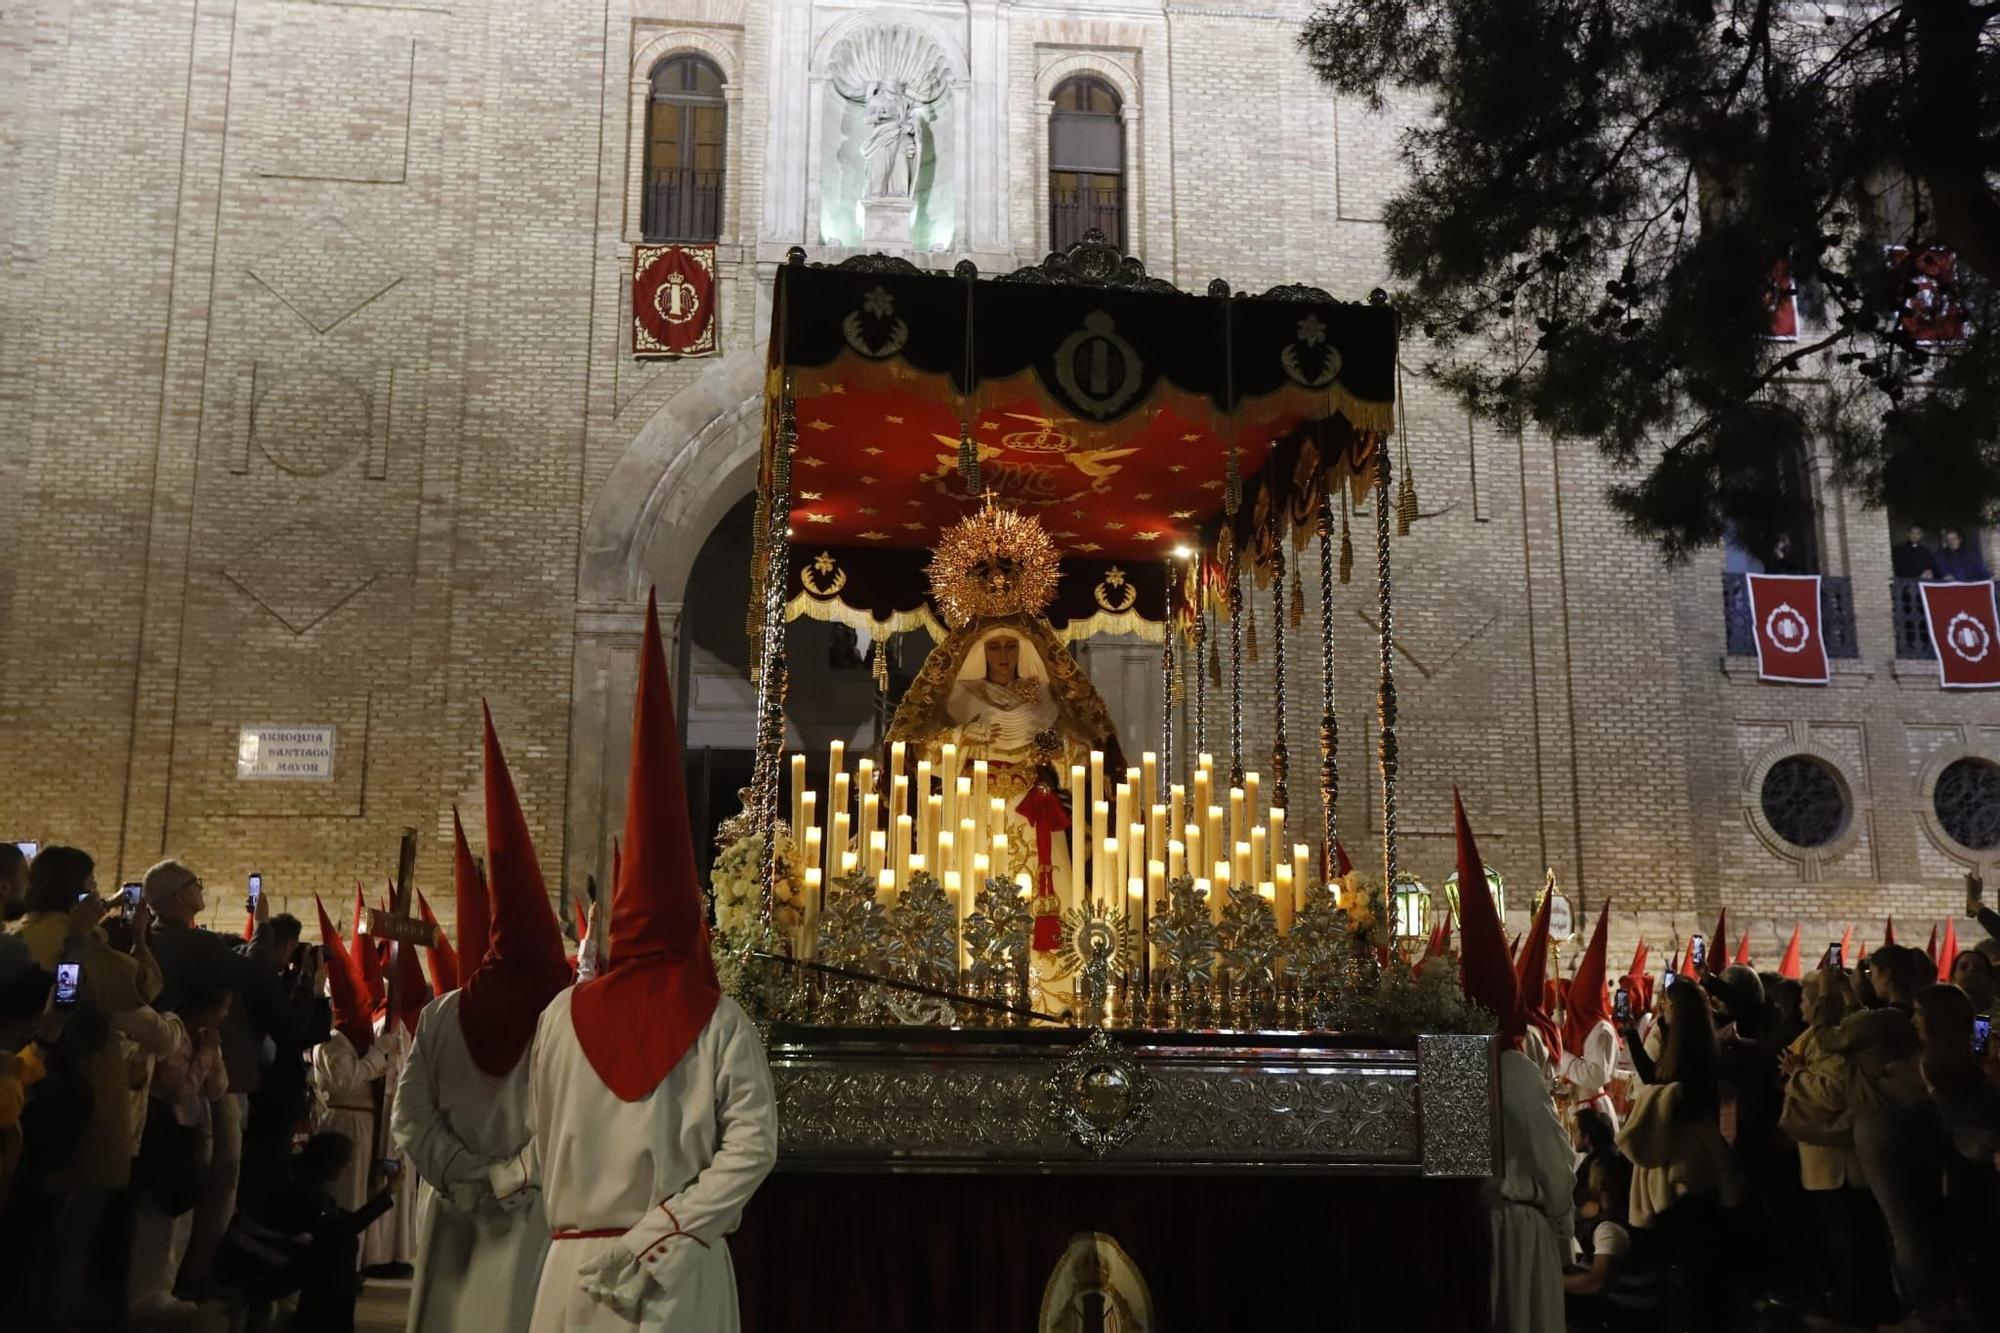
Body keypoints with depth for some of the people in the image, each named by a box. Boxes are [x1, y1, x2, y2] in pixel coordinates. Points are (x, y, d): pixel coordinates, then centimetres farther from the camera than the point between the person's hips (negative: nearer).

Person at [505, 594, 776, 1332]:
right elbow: (753, 1146, -14)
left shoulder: (565, 1013, -3)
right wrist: (662, 1234, -10)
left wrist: (500, 1180, 27)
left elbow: (549, 1142, 8)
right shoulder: (721, 1020, -8)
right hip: (682, 1271, -1)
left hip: (578, 1263, 2)